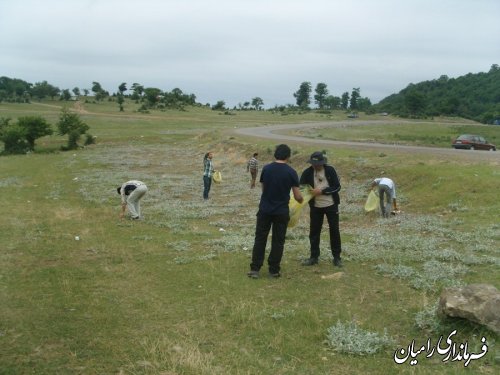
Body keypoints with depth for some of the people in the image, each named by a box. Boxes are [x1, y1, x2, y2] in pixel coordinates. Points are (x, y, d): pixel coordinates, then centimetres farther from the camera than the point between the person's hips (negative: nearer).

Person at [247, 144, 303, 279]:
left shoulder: (266, 169, -2)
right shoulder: (291, 172, -8)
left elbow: (263, 188, 10)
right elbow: (297, 196, -4)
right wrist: (301, 200, 19)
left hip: (264, 210, 2)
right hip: (281, 212, -2)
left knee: (260, 239, 9)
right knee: (278, 241, 9)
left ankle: (255, 269, 7)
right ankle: (274, 270, 13)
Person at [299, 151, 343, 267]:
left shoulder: (330, 170, -10)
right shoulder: (307, 172, -7)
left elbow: (337, 187, -10)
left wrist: (322, 191, -21)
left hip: (331, 205, -1)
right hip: (315, 206, 1)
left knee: (334, 231, 5)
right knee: (314, 231, 4)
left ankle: (337, 257, 16)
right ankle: (314, 257, 16)